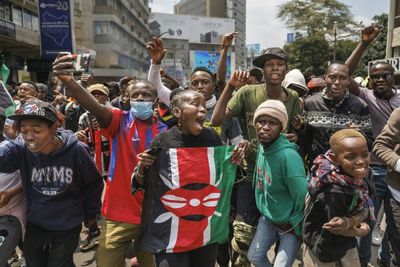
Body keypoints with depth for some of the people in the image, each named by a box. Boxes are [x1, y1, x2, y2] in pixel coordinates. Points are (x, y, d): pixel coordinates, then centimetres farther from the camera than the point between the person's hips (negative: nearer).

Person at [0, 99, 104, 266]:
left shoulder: (76, 151, -21)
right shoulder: (20, 149, -15)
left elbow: (93, 183, -8)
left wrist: (91, 214, 2)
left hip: (68, 225, -2)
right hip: (35, 223, 3)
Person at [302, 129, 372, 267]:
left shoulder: (355, 176, -15)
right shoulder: (335, 191, -35)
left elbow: (362, 212, -11)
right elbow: (335, 228, -23)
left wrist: (348, 222, -31)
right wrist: (361, 231, -6)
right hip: (323, 247, -6)